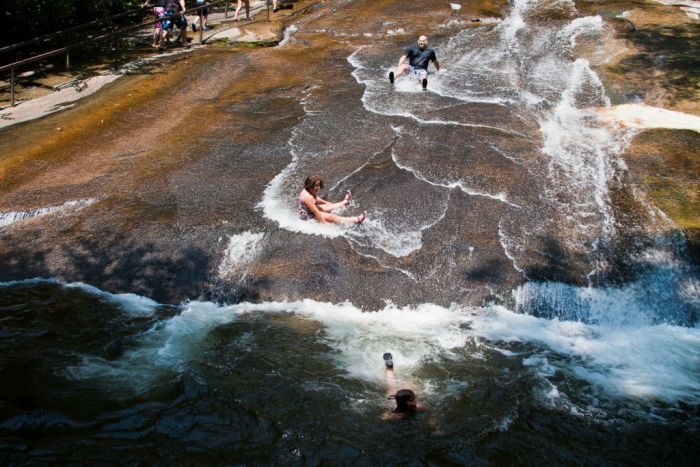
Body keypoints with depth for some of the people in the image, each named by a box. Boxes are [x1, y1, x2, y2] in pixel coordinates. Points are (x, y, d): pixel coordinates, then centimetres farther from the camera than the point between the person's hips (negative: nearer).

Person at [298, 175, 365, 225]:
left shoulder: (310, 191, -1)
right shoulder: (307, 197, -33)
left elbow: (316, 199, 20)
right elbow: (316, 212, -32)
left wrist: (327, 203, 30)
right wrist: (324, 222, -30)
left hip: (311, 210, 10)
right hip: (308, 217, -10)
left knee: (329, 206, 23)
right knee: (331, 216, -15)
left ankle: (345, 202, 50)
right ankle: (355, 220, -19)